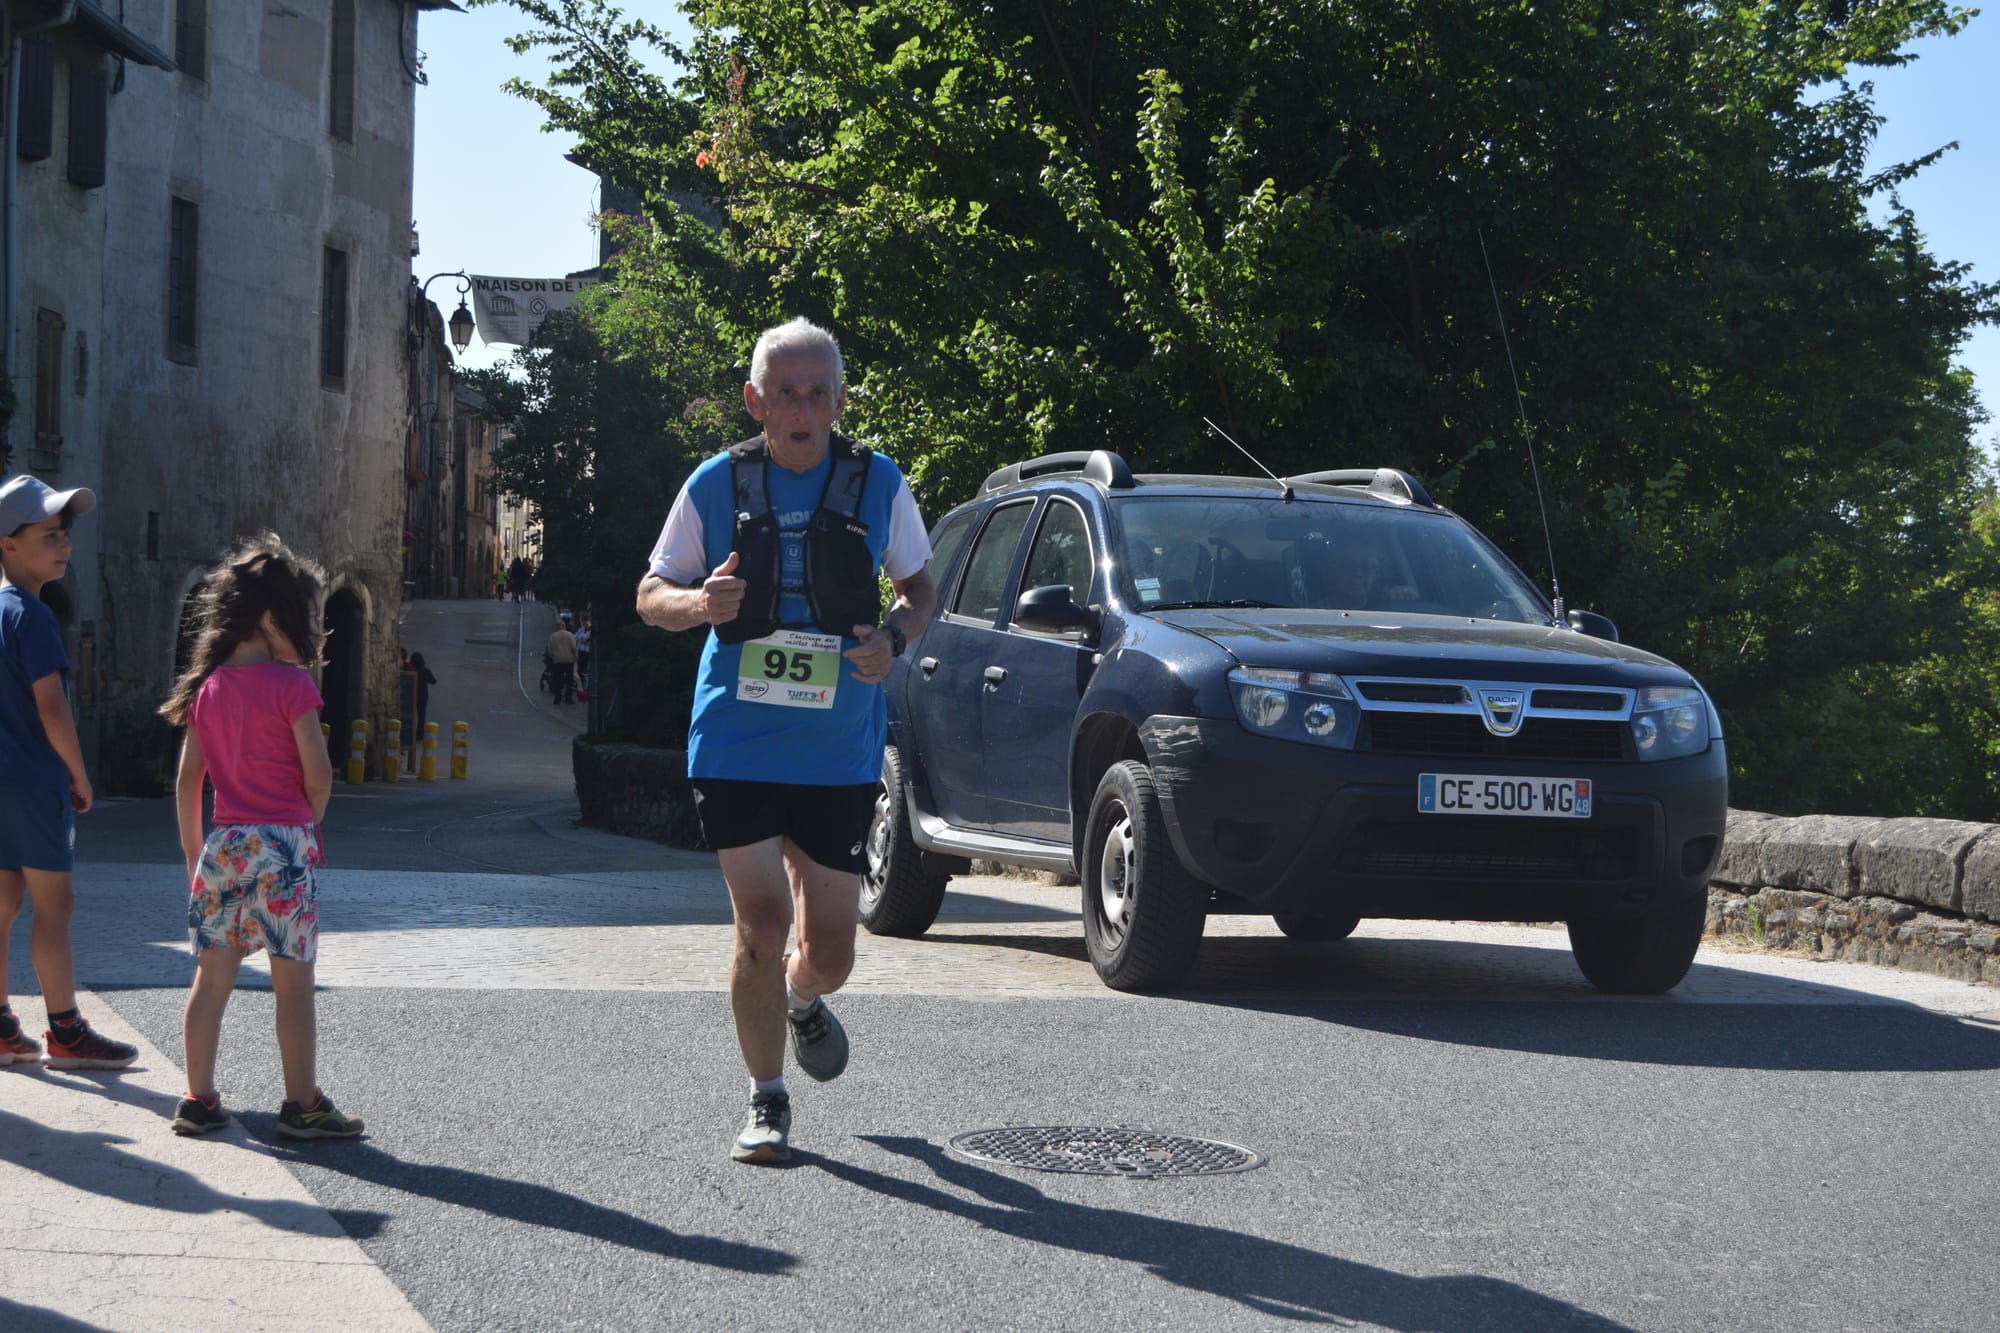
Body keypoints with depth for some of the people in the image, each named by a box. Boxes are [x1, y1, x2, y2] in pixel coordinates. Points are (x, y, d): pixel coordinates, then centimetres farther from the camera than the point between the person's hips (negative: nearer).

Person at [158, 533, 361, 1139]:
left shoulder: (208, 686, 7)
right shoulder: (291, 685, -11)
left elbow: (187, 779, 9)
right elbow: (317, 775, -13)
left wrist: (193, 848, 17)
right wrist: (309, 823, 7)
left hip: (223, 843, 6)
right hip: (284, 842, -6)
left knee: (212, 978, 10)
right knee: (294, 982, 2)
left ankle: (199, 1100, 14)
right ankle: (302, 1105, 6)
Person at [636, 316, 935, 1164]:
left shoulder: (877, 484, 1)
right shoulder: (717, 485, -1)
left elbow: (918, 589, 14)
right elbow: (652, 595, 7)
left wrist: (893, 637, -9)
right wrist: (700, 602, -16)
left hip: (839, 752, 1)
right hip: (736, 743, -1)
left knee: (829, 949, 4)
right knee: (762, 922, -10)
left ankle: (802, 1000, 42)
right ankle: (767, 1102, 9)